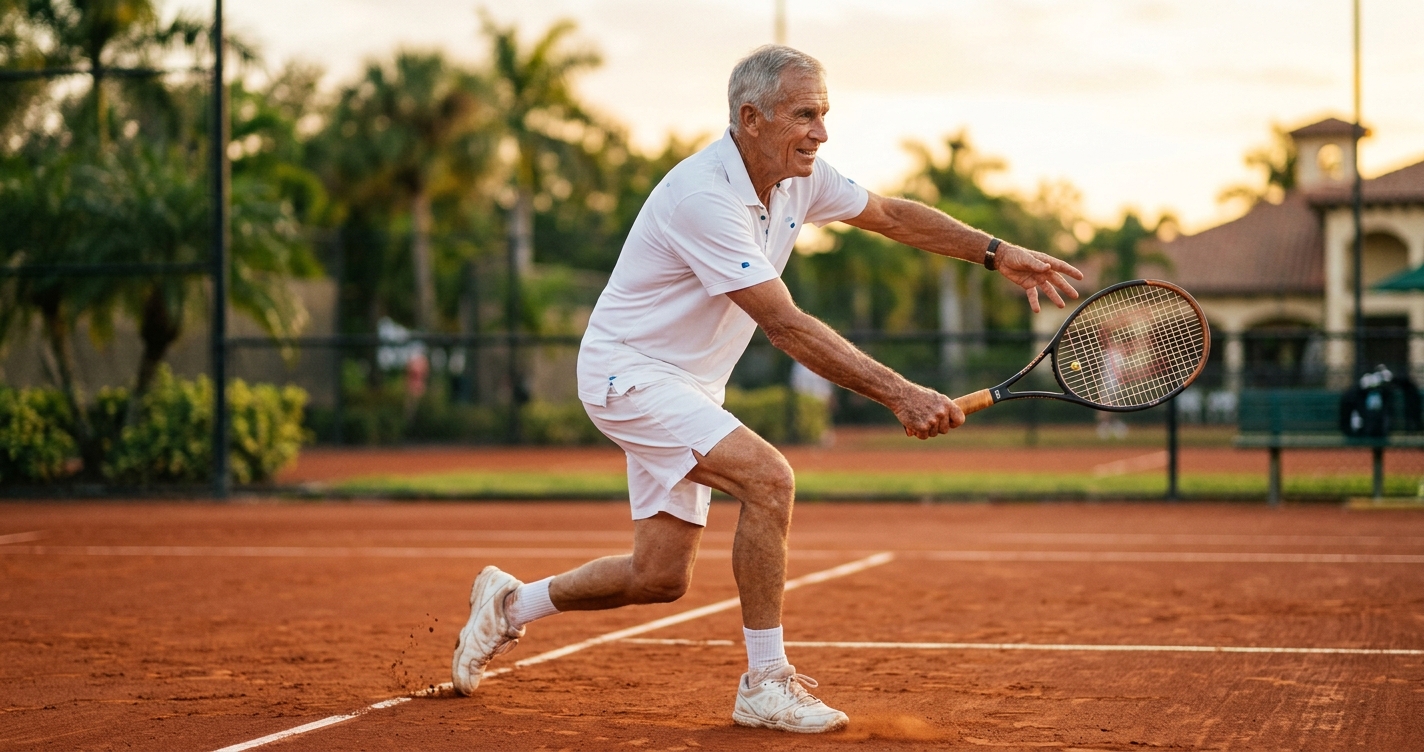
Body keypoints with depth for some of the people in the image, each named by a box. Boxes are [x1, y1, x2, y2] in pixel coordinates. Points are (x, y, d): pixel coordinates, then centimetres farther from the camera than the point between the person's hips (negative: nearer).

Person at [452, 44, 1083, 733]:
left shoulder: (798, 178, -2)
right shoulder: (702, 197, -28)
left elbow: (892, 216, 15)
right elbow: (785, 326, -31)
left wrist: (997, 253, 6)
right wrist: (899, 395, -33)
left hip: (687, 385, 9)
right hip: (627, 370, -9)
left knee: (660, 578, 7)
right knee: (768, 478, -27)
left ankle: (511, 604, 31)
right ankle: (764, 685, -17)